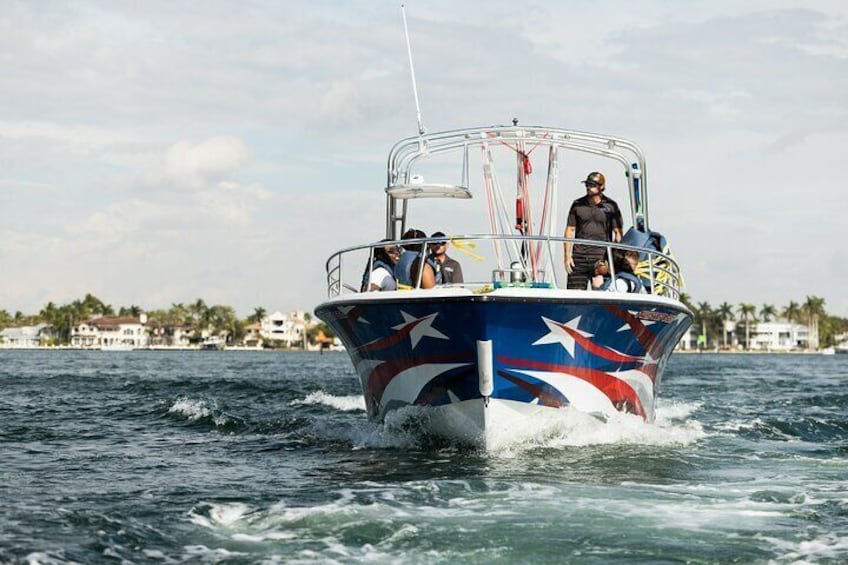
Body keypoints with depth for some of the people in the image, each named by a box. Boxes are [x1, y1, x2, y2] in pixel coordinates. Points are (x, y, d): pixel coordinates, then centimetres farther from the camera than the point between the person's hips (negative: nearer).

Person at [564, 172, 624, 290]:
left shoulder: (611, 206, 4)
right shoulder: (577, 205, 9)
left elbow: (618, 233, 5)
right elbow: (569, 230, 11)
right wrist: (567, 256, 3)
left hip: (601, 257, -2)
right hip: (579, 257, 2)